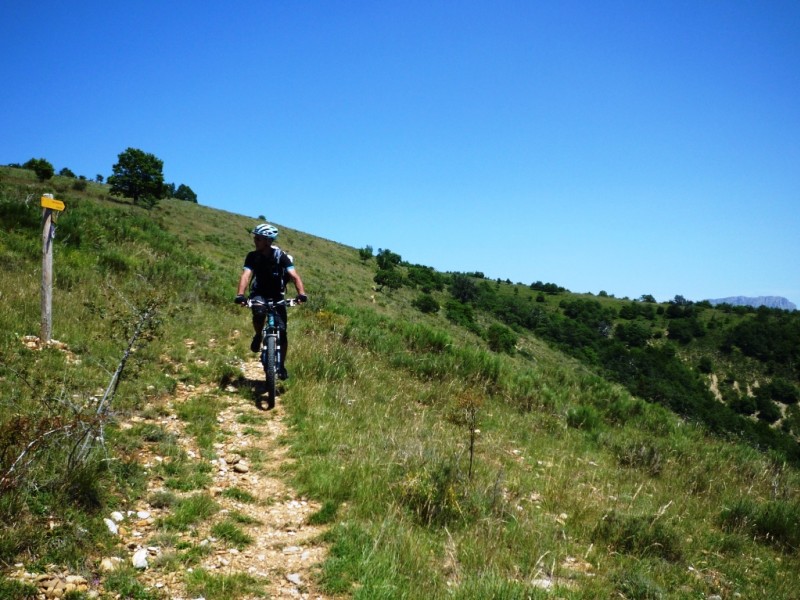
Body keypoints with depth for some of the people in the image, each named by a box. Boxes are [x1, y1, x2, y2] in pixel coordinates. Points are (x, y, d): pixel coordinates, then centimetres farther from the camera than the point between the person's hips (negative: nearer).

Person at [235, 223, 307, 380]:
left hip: (277, 296, 0)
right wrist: (240, 294, -46)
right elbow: (246, 275, -27)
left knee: (282, 332, -6)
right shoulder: (252, 256, -14)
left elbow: (294, 275, -29)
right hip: (259, 294, 0)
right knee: (258, 314, -33)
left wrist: (301, 293, -48)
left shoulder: (281, 256, -18)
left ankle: (281, 365, 11)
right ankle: (258, 335, 0)